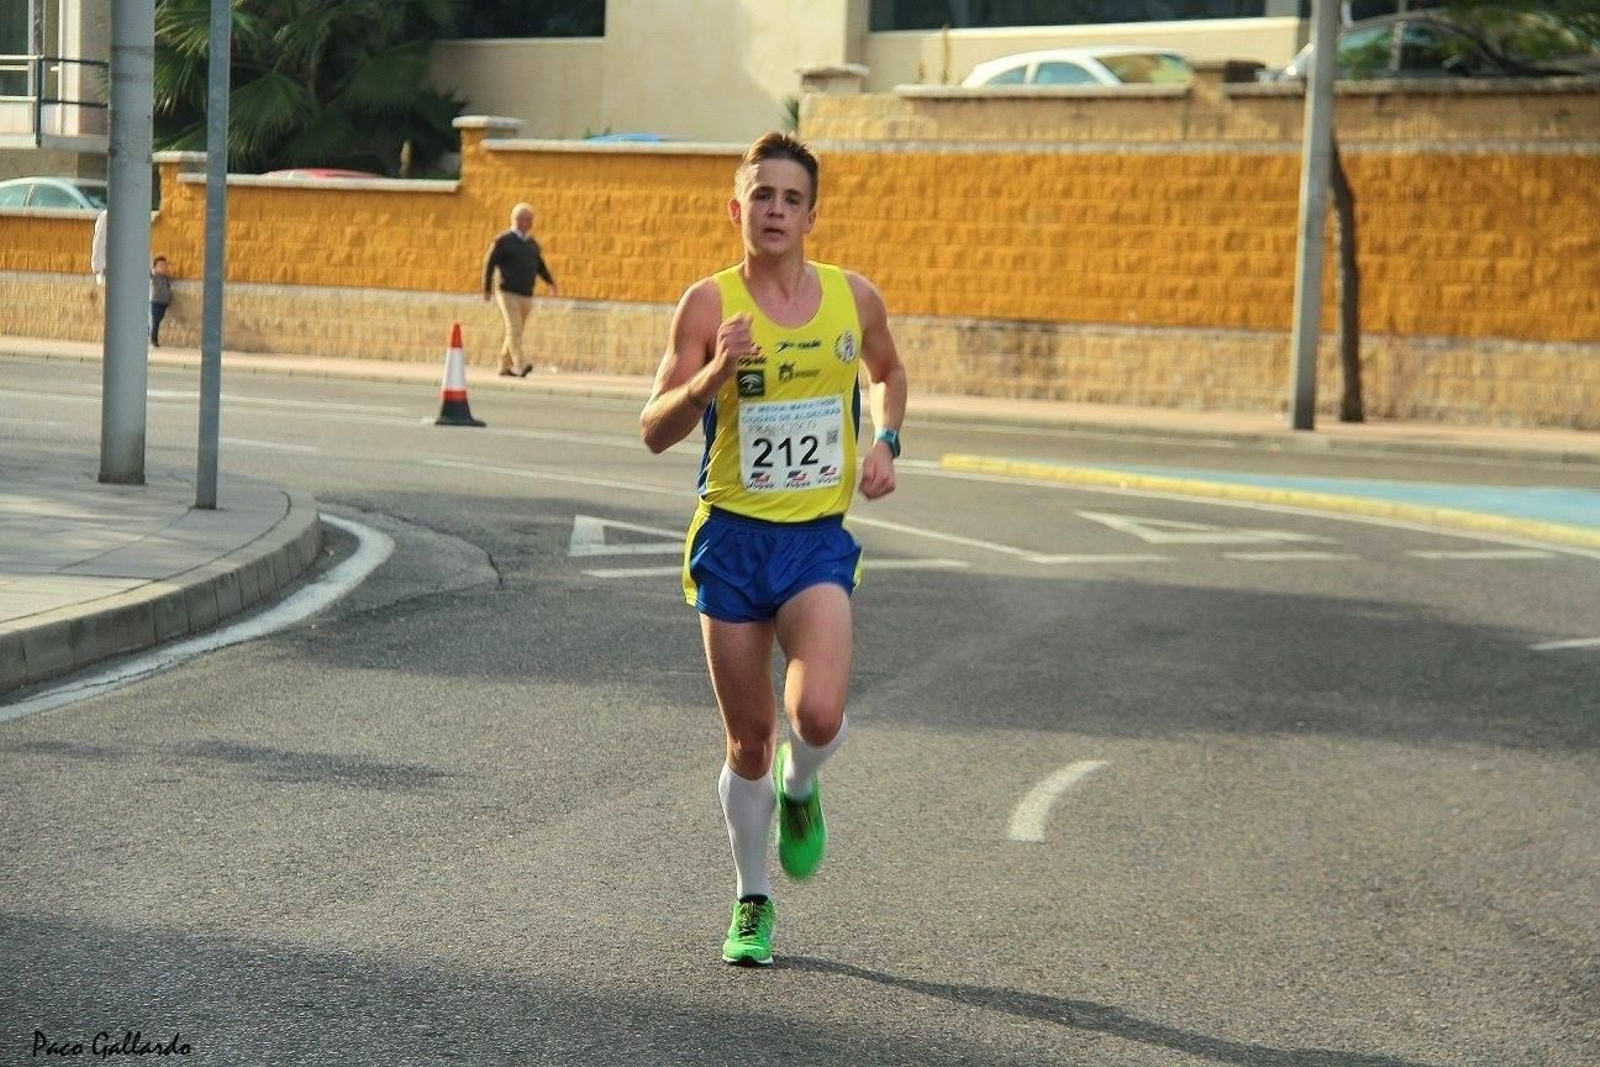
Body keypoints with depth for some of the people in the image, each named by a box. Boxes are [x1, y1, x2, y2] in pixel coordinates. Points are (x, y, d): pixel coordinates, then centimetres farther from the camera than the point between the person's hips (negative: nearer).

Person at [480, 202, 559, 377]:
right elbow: (489, 264, -4)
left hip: (526, 296, 6)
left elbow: (540, 266, 20)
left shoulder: (532, 243, 14)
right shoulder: (503, 241, -4)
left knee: (515, 332, 8)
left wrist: (550, 283, 6)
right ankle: (520, 365, -25)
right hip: (508, 294, -6)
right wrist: (487, 289, -7)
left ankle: (505, 367, 16)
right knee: (514, 329, -15)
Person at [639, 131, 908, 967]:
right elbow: (653, 431, -9)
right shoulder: (709, 304, -6)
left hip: (818, 540, 1)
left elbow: (888, 373, 23)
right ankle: (752, 901, 28)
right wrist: (713, 376, -26)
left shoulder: (854, 297, 1)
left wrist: (885, 442, 4)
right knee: (748, 737, 7)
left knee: (818, 715, -21)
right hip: (730, 540, -1)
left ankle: (799, 788, 17)